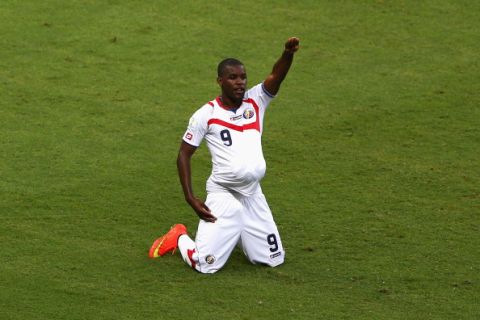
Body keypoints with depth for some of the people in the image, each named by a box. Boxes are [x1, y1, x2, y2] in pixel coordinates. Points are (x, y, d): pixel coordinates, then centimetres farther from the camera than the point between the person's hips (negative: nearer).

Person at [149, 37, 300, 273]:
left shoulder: (255, 101, 4)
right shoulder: (206, 114, -5)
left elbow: (277, 76, -14)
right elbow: (184, 154, -2)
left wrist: (288, 53, -35)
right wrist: (190, 198, -10)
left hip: (253, 196, 4)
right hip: (223, 195, -4)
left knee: (274, 259, 11)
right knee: (206, 265, -12)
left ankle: (232, 236, 35)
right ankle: (179, 237, 20)